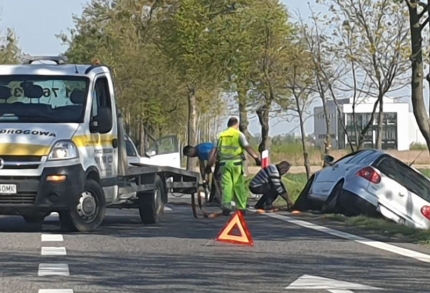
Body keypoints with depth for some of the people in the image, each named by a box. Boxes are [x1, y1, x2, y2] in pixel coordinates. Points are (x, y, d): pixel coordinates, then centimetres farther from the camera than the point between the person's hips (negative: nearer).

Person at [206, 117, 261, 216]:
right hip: (236, 163, -3)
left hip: (224, 163, 3)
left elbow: (215, 151, 12)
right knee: (239, 186, 6)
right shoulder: (239, 134, 2)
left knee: (226, 186, 0)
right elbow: (248, 148, -9)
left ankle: (226, 206, -15)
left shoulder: (222, 135, 14)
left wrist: (209, 165, 14)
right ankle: (241, 207, 8)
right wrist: (256, 158, -11)